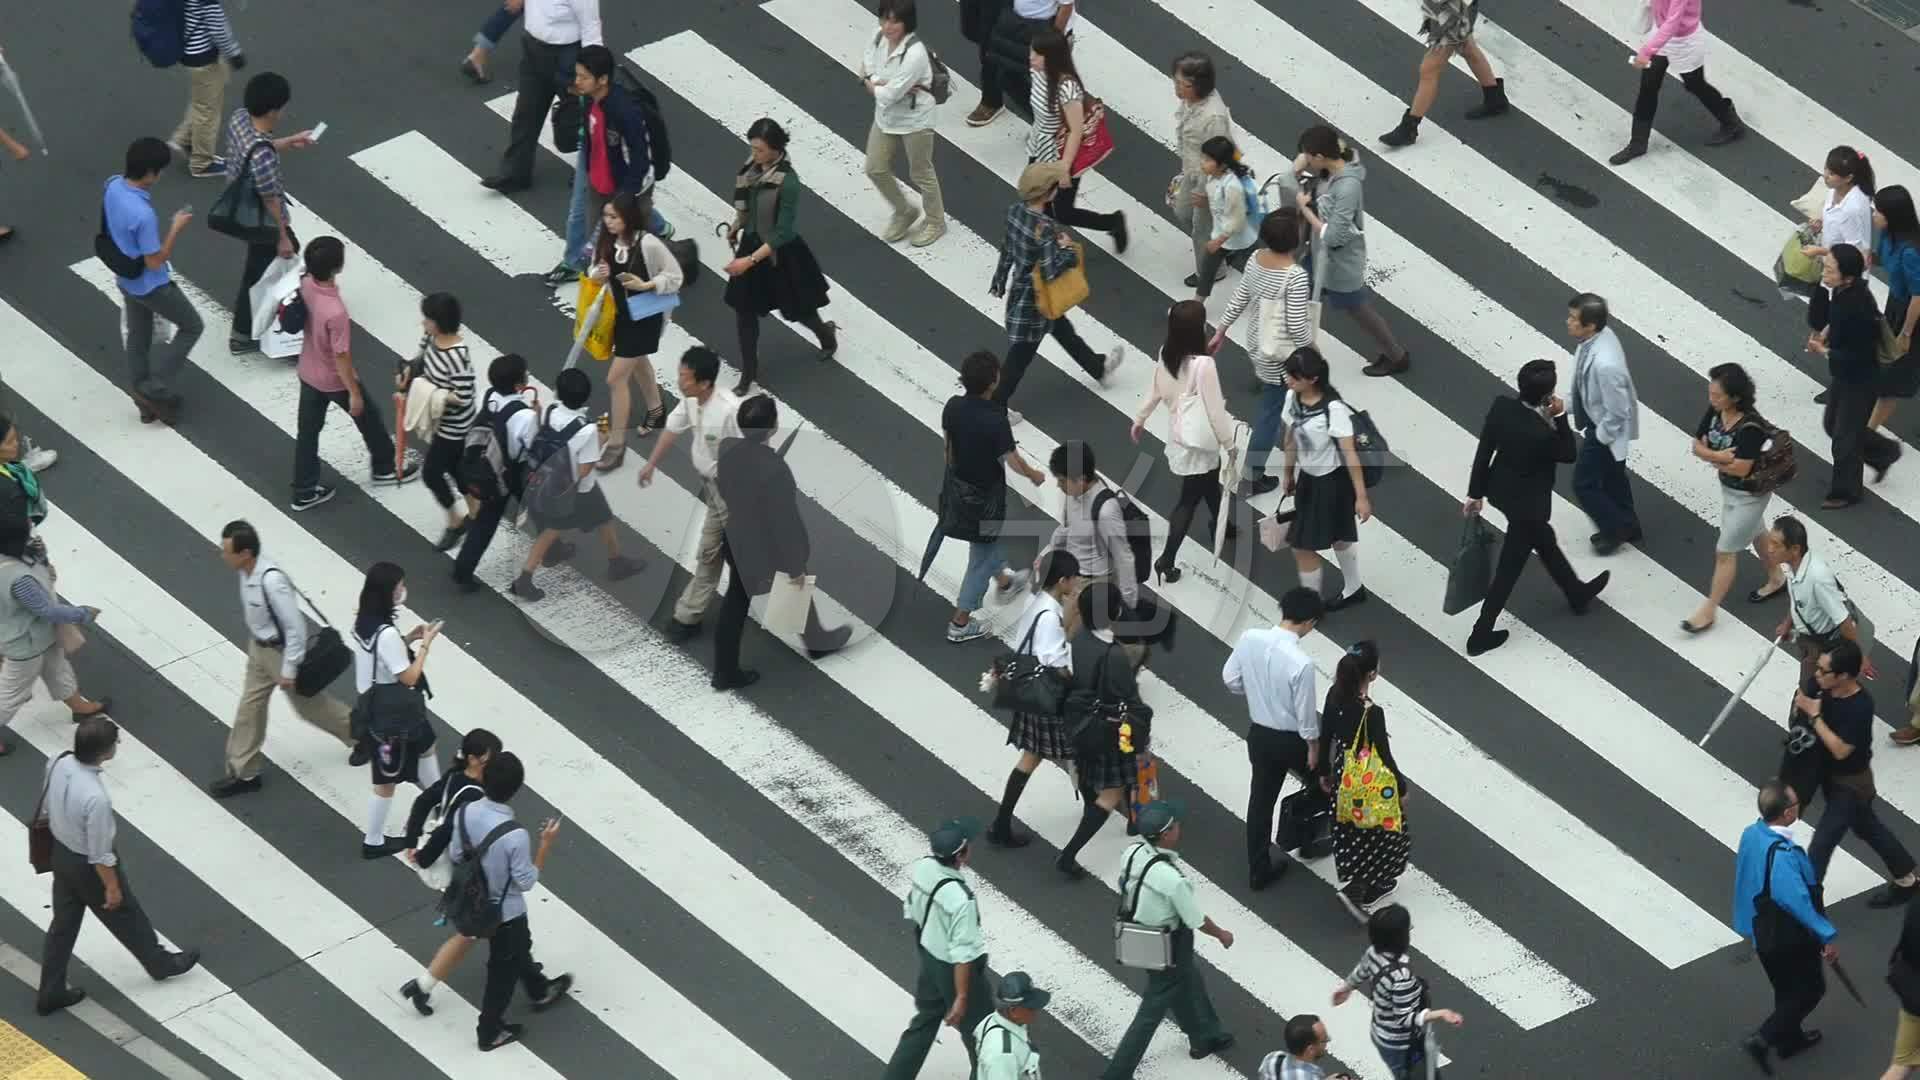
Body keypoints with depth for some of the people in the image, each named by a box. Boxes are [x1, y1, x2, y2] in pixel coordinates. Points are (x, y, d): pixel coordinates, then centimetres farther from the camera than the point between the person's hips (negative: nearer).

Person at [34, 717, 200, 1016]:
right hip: (87, 866, -6)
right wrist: (112, 887, -11)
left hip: (61, 852, 6)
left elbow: (46, 804, 3)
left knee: (64, 923, 23)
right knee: (126, 916, 21)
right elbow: (100, 854, -27)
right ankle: (160, 962, 47)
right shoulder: (95, 798, -40)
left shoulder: (59, 764, -18)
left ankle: (51, 992, 36)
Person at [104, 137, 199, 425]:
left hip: (126, 279, 8)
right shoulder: (143, 215, -39)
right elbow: (155, 262, -27)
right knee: (192, 326, 15)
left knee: (138, 338, 23)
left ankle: (146, 399, 39)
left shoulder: (113, 186, -13)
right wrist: (176, 228, -19)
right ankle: (154, 389, 15)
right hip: (150, 285, -8)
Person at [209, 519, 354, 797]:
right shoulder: (247, 571, -12)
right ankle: (243, 772, 28)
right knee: (249, 706, 14)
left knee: (308, 703, 15)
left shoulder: (271, 581, -38)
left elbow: (296, 628, -30)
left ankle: (360, 732, 40)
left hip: (283, 650, -8)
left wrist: (289, 670, -22)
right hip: (259, 647, 8)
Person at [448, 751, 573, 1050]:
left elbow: (455, 856, -5)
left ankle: (540, 992, 57)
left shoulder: (466, 812, -20)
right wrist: (545, 844, -18)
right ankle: (490, 1031, 37)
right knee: (503, 968, 19)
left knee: (519, 947, 32)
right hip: (505, 910, -6)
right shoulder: (514, 836, -38)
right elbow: (526, 881, -24)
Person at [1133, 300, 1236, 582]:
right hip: (1198, 442, -7)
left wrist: (1139, 419, 22)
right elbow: (1215, 408, -23)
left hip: (1179, 434, 7)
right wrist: (1230, 442, -11)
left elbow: (1155, 391, 6)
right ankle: (1166, 560, 5)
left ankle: (1219, 527, 53)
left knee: (1210, 484, 30)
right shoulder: (1203, 364, -30)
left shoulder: (1166, 356, -8)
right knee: (1189, 500, 5)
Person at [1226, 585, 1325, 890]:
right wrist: (1313, 747, -5)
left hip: (1259, 733, 5)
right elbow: (1306, 713, -21)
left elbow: (1230, 679, 0)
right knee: (1319, 781, 26)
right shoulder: (1300, 662, -31)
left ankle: (1259, 870, 27)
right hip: (1291, 739, -5)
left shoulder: (1249, 638, -15)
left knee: (1261, 800, 18)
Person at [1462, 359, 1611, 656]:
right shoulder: (1542, 433, -37)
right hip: (1526, 504, -8)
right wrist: (1560, 417, -19)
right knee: (1509, 570, 11)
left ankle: (1576, 593, 55)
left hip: (1502, 491, 8)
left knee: (1543, 540, 31)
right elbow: (1568, 454, -15)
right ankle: (1481, 634, 23)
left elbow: (1483, 451, -8)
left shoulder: (1501, 406, -20)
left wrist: (1475, 493, 3)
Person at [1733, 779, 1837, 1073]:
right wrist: (1827, 937, -21)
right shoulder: (1782, 856, -37)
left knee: (1786, 988, 28)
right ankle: (1763, 1039, 9)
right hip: (1789, 937, -8)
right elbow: (1798, 902, -31)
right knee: (1810, 989, 14)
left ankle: (1790, 1038, 46)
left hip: (1762, 932, 8)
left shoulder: (1751, 835, -9)